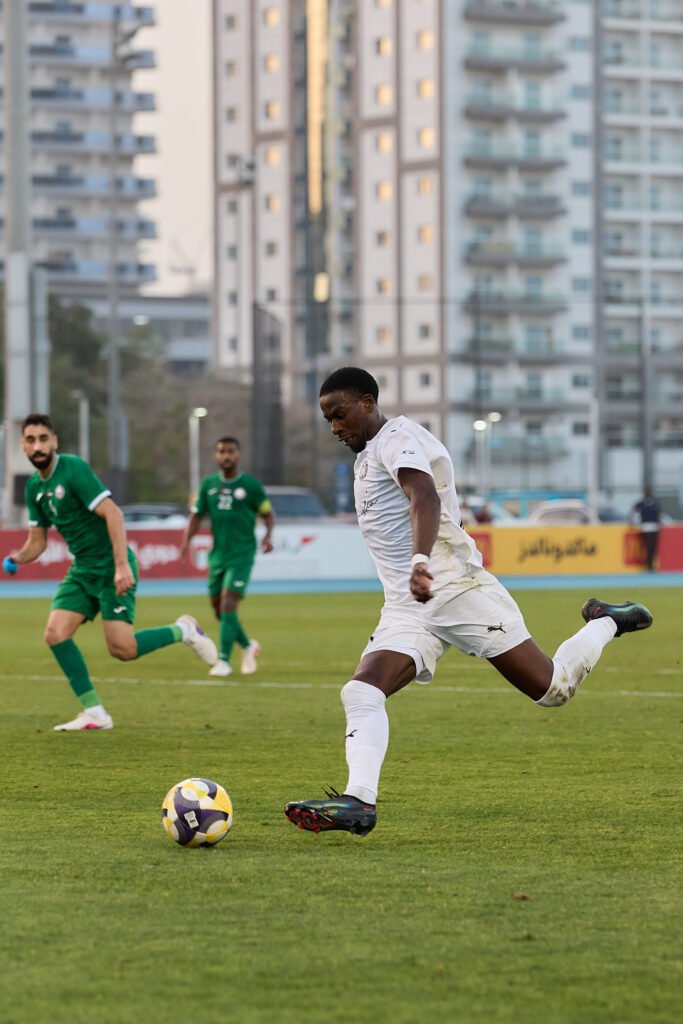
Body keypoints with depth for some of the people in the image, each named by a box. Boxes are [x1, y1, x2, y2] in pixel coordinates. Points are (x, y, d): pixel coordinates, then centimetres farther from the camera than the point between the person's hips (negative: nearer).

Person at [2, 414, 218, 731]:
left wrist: (122, 565, -29)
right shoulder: (34, 486, 9)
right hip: (82, 570, 7)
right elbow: (37, 541, 16)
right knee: (55, 634, -10)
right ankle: (94, 713, -1)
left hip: (111, 566, -7)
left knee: (122, 649, -15)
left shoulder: (72, 469, -16)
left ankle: (183, 630, 12)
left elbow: (112, 513, -22)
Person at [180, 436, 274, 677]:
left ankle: (223, 661, -15)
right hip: (217, 555, 5)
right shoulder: (208, 484, 6)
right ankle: (248, 646, 33)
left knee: (228, 604, -17)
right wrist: (187, 540, -4)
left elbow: (268, 513, 4)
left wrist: (268, 535, -14)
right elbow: (197, 515, 11)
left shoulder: (251, 485, -4)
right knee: (218, 608, 9)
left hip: (242, 554, -5)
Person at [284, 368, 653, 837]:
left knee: (553, 688, -2)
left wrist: (420, 562, -46)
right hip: (406, 609, 8)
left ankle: (607, 623, 25)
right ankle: (360, 800, -28)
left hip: (458, 587, -8)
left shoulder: (397, 438, -9)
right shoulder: (367, 456, 21)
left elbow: (425, 498, -29)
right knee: (361, 694, -17)